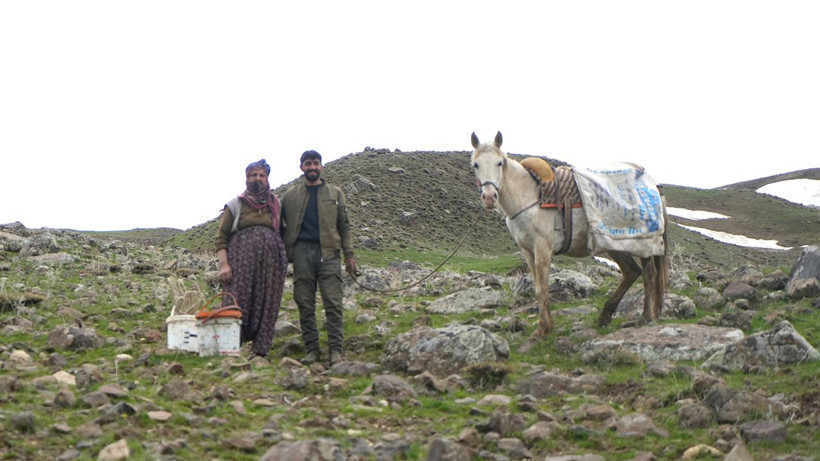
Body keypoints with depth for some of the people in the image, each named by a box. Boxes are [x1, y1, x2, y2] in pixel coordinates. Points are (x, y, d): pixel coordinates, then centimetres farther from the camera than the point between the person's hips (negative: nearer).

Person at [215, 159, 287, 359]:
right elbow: (221, 237, 4)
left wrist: (284, 258, 8)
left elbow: (282, 233, 21)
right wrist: (223, 264, -9)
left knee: (267, 305, -1)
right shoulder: (235, 205, 9)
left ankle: (260, 350, 2)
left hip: (271, 260, 3)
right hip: (242, 258, -2)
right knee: (237, 304, -9)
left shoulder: (276, 204, 17)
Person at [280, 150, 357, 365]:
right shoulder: (291, 195, 14)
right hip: (302, 251, 1)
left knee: (333, 303, -8)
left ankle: (336, 350, -9)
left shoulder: (334, 193, 14)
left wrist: (349, 254, 6)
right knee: (305, 304, 0)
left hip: (329, 252, -1)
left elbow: (344, 226, 13)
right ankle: (311, 350, 4)